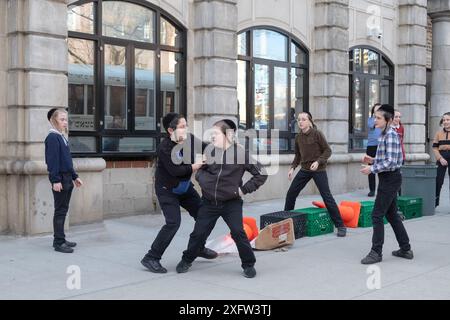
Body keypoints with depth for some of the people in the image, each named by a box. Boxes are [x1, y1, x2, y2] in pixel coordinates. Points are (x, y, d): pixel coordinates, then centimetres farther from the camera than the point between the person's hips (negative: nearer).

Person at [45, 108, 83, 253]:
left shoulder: (62, 137, 15)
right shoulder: (52, 137, -11)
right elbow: (52, 160, -17)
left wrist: (74, 176, 20)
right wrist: (55, 180, -22)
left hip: (67, 178, 9)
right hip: (59, 179, -9)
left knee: (63, 210, 13)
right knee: (60, 211, -5)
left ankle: (60, 239, 20)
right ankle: (58, 242, -1)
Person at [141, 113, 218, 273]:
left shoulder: (190, 139, -9)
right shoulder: (165, 148, -26)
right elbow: (175, 170, -31)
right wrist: (196, 166, -21)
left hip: (185, 187, 8)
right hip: (167, 190, -7)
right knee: (173, 222, -19)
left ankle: (199, 248, 35)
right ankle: (151, 258, -9)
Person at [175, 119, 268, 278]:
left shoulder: (240, 153, -12)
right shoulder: (209, 152, -2)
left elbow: (261, 174, -6)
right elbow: (200, 170, 16)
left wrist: (244, 189, -9)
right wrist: (203, 179, -5)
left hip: (231, 203, -3)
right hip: (209, 202, 3)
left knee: (238, 233, -8)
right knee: (199, 232, 9)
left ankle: (248, 264, 13)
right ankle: (187, 260, 32)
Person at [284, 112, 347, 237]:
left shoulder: (317, 134, -11)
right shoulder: (298, 137, 4)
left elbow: (327, 151, -9)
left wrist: (318, 162, -22)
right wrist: (292, 167, 3)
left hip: (319, 170, -6)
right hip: (304, 170, 6)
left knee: (327, 197, -6)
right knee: (291, 193, 5)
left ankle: (340, 226, 2)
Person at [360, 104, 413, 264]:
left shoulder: (390, 135, -17)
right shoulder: (384, 134, 13)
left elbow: (391, 162, -23)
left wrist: (372, 169, -19)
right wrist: (372, 160, 6)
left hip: (390, 179, -10)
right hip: (389, 179, 10)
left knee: (377, 215, -6)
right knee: (391, 214, 16)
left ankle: (376, 252, 2)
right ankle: (405, 249, 25)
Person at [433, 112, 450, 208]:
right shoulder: (439, 133, 7)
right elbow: (435, 148, 4)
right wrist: (440, 158, -9)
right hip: (441, 159, 2)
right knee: (438, 181, 1)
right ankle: (434, 202, 10)